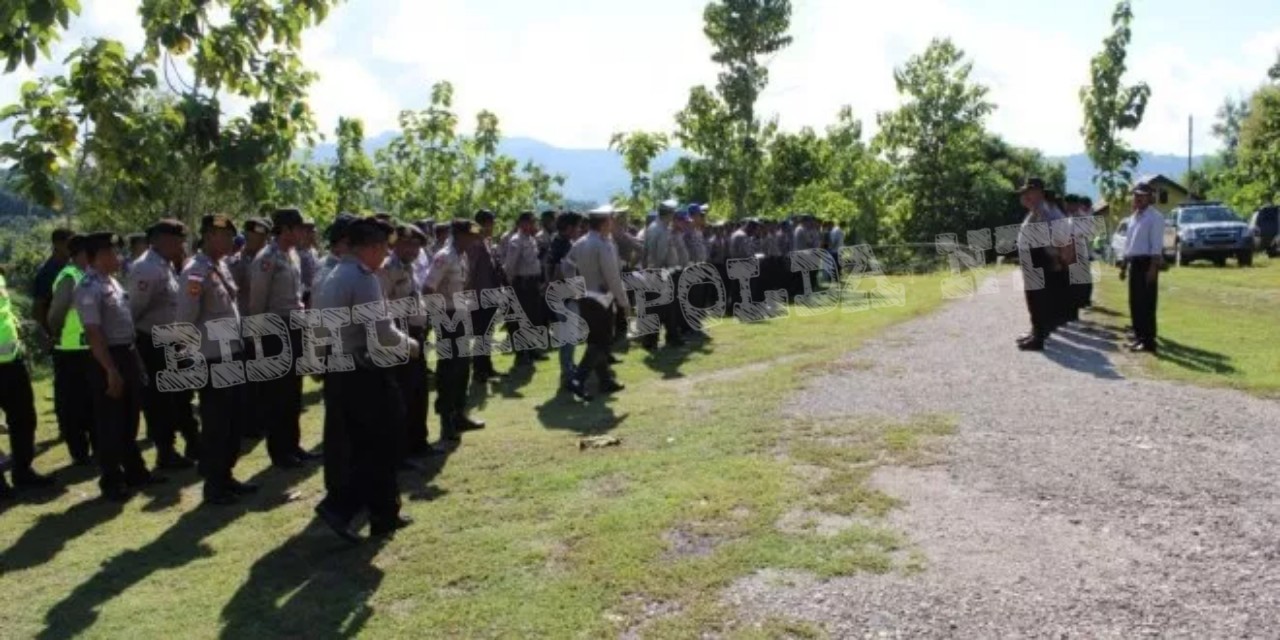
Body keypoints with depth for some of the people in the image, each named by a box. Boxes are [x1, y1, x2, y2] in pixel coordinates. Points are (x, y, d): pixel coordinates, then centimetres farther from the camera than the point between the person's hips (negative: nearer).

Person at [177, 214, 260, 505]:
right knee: (216, 423, 2)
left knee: (236, 418, 17)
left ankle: (226, 476, 31)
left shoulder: (222, 266, 11)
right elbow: (184, 321, -19)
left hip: (233, 353, 9)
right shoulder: (195, 272, -16)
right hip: (212, 359, -9)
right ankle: (213, 485, 17)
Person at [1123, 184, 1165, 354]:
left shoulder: (1155, 217, -11)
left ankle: (1148, 342, -3)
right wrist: (1125, 264, 19)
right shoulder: (1135, 215, 16)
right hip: (1134, 262, 9)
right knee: (1135, 302, 13)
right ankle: (1139, 337, 23)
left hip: (1147, 262, -9)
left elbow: (1156, 244, -17)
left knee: (1146, 304, -7)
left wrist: (1153, 267, -23)